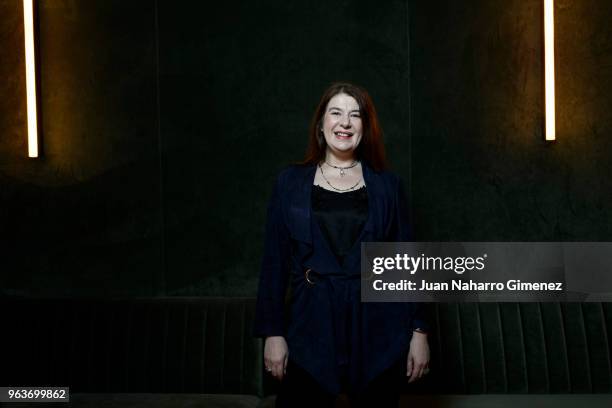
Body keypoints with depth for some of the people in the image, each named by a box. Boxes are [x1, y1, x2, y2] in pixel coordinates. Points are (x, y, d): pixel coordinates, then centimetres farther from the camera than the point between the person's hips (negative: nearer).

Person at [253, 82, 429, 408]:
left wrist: (418, 330, 1)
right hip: (312, 328, 0)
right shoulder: (291, 182, 3)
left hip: (378, 330, 1)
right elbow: (275, 261, 2)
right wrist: (272, 332, -2)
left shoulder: (387, 185, 4)